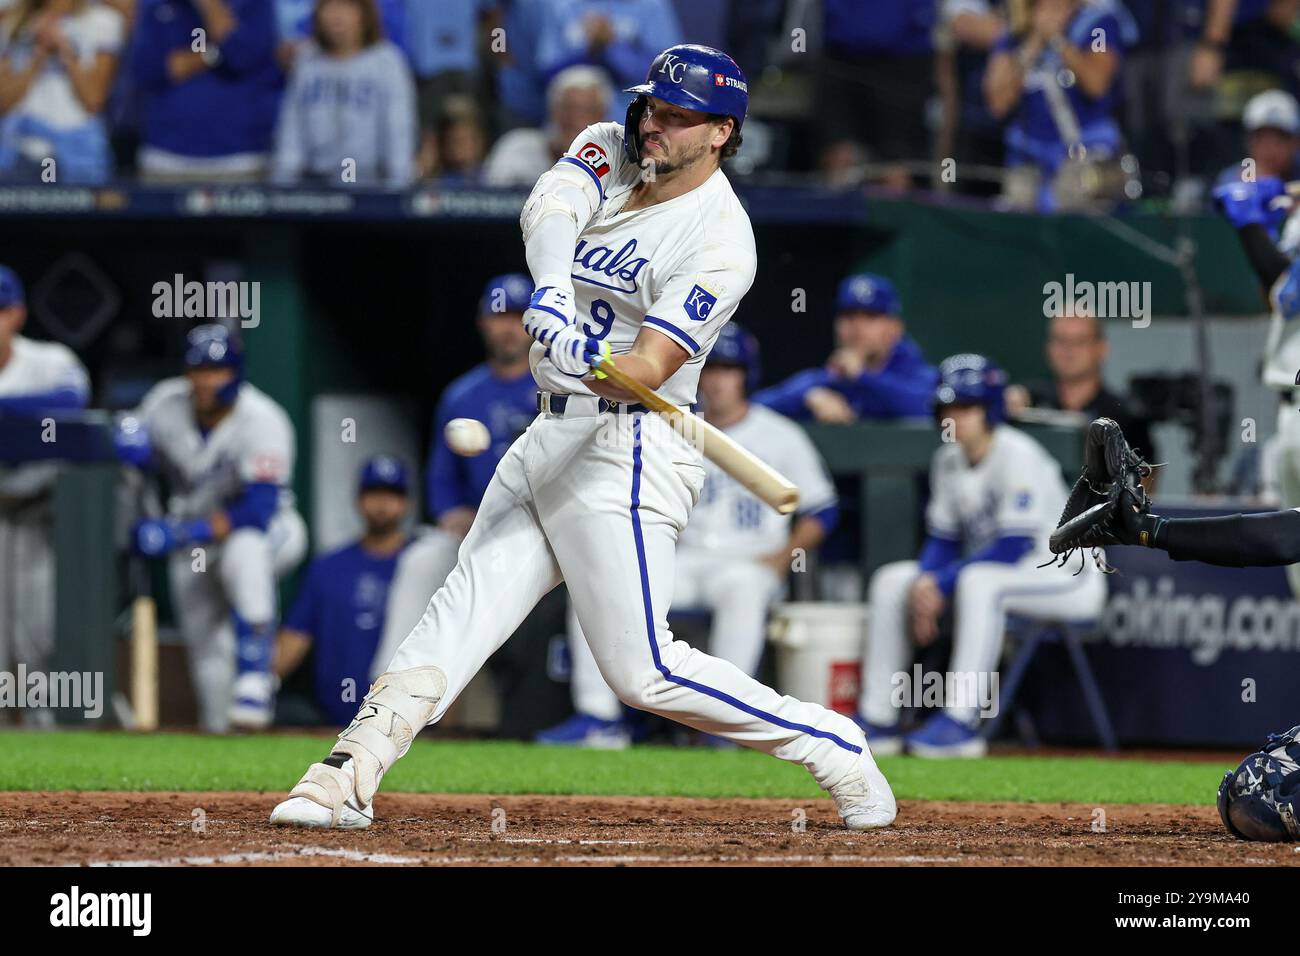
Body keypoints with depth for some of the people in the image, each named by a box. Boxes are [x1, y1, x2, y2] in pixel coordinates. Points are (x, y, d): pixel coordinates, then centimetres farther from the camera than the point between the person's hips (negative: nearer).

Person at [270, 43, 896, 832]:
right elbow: (549, 210, -16)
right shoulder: (609, 150, 7)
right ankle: (348, 779, -2)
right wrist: (552, 293, -36)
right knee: (460, 613, 1)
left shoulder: (720, 238, -14)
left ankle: (831, 745, 2)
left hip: (629, 449, -8)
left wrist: (595, 368, -46)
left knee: (643, 670, -10)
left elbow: (650, 368, -24)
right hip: (551, 435, 8)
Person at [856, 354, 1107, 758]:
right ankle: (877, 719, -3)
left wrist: (942, 583, -28)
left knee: (978, 580, -37)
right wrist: (924, 585, -13)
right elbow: (942, 538, 8)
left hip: (1067, 577, -9)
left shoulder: (1018, 456, -21)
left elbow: (1015, 546, -28)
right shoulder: (949, 459, 3)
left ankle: (960, 721, -39)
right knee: (891, 580, -1)